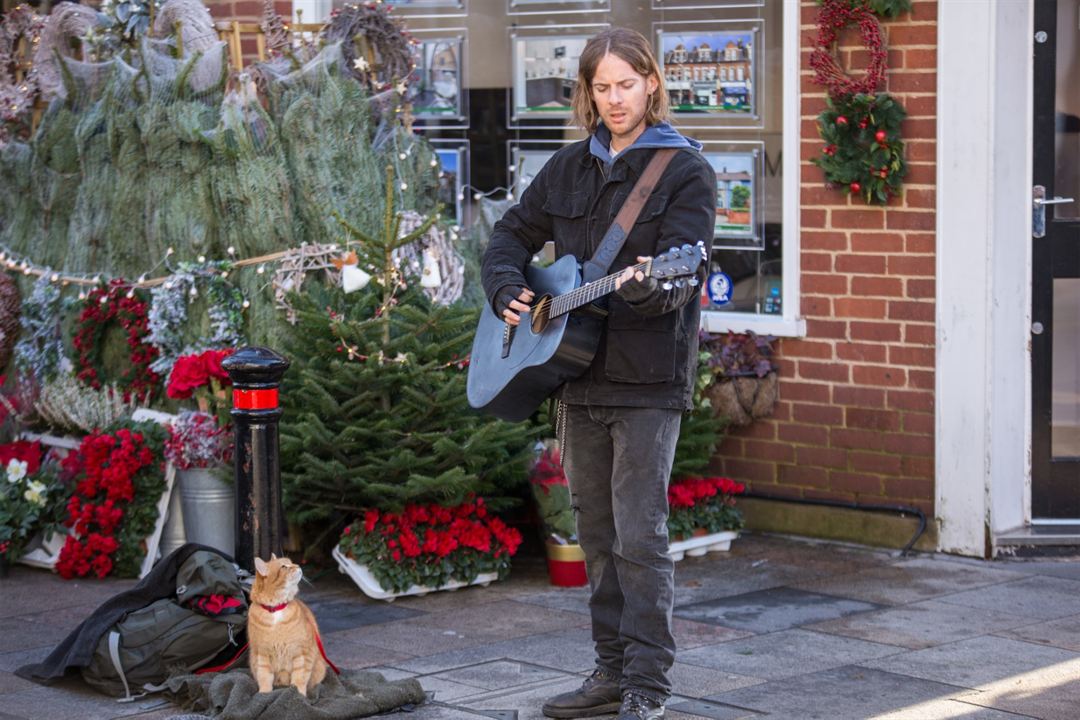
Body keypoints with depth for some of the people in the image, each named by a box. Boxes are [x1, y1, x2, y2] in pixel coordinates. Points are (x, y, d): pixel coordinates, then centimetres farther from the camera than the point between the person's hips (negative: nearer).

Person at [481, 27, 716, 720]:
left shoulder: (685, 169, -5)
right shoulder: (569, 168, 13)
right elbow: (513, 235, 20)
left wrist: (654, 287, -38)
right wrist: (508, 289, 0)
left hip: (648, 380, -6)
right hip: (579, 376, 6)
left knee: (640, 536, -8)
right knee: (598, 534, 12)